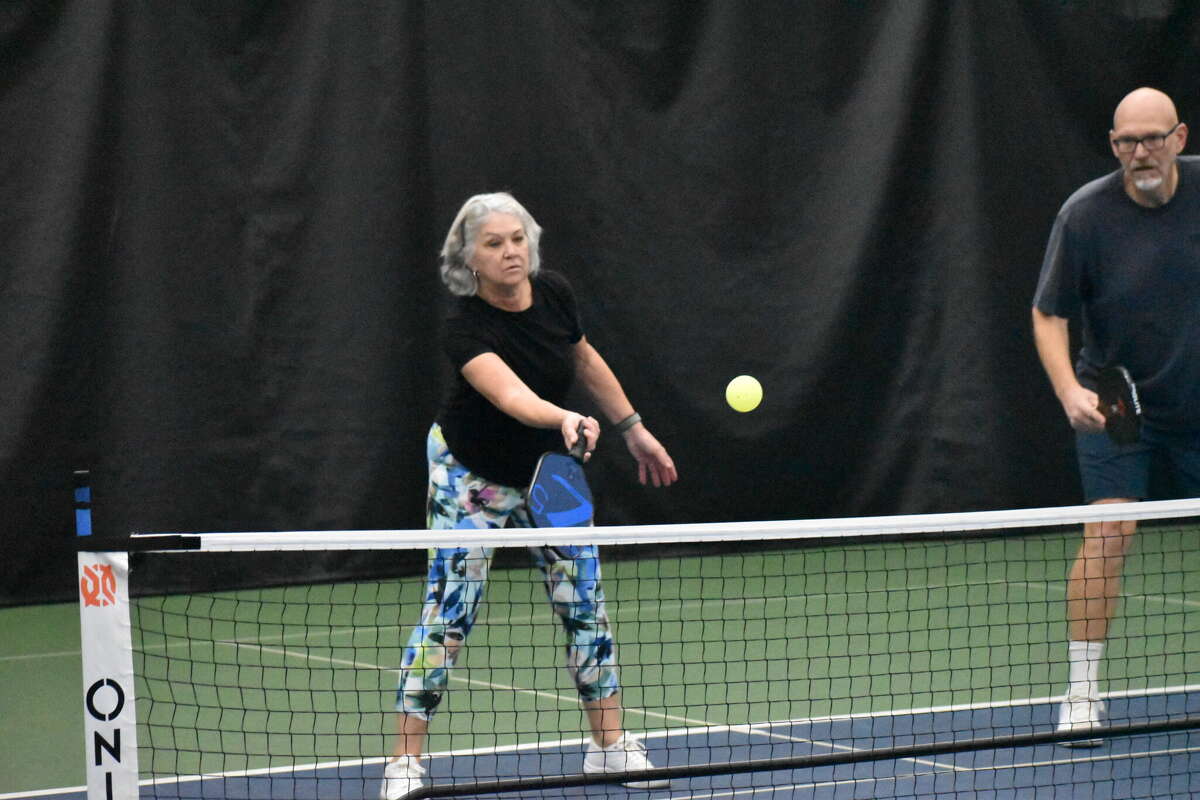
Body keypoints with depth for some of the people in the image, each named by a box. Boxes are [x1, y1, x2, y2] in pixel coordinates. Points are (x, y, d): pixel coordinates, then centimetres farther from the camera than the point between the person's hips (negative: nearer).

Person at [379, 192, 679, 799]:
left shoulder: (553, 294, -12)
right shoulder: (466, 328, -30)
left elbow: (586, 362, 8)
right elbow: (510, 395, -48)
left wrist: (634, 430, 11)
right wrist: (563, 420, -66)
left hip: (549, 466, 5)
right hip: (471, 474, -5)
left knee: (584, 601, 4)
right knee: (450, 612, -10)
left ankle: (609, 744, 16)